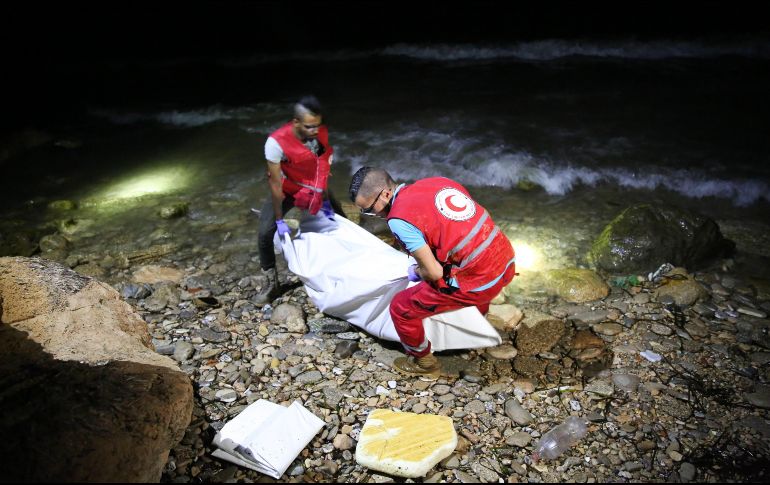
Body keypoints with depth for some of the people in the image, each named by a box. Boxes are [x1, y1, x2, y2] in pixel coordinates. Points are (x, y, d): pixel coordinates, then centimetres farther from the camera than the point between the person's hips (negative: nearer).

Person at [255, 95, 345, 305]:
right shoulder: (276, 142, -35)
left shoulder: (322, 133, -24)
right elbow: (275, 182, -29)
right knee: (266, 233, -15)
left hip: (313, 187, 4)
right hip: (286, 190, -3)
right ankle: (271, 283, 2)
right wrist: (279, 220, -25)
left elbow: (323, 168, -12)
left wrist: (326, 201, -9)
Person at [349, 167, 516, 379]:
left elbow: (433, 272, -16)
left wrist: (415, 272, 7)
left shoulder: (399, 219, -15)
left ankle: (425, 363, 30)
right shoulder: (437, 181, 7)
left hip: (478, 282, -8)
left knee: (401, 309, 8)